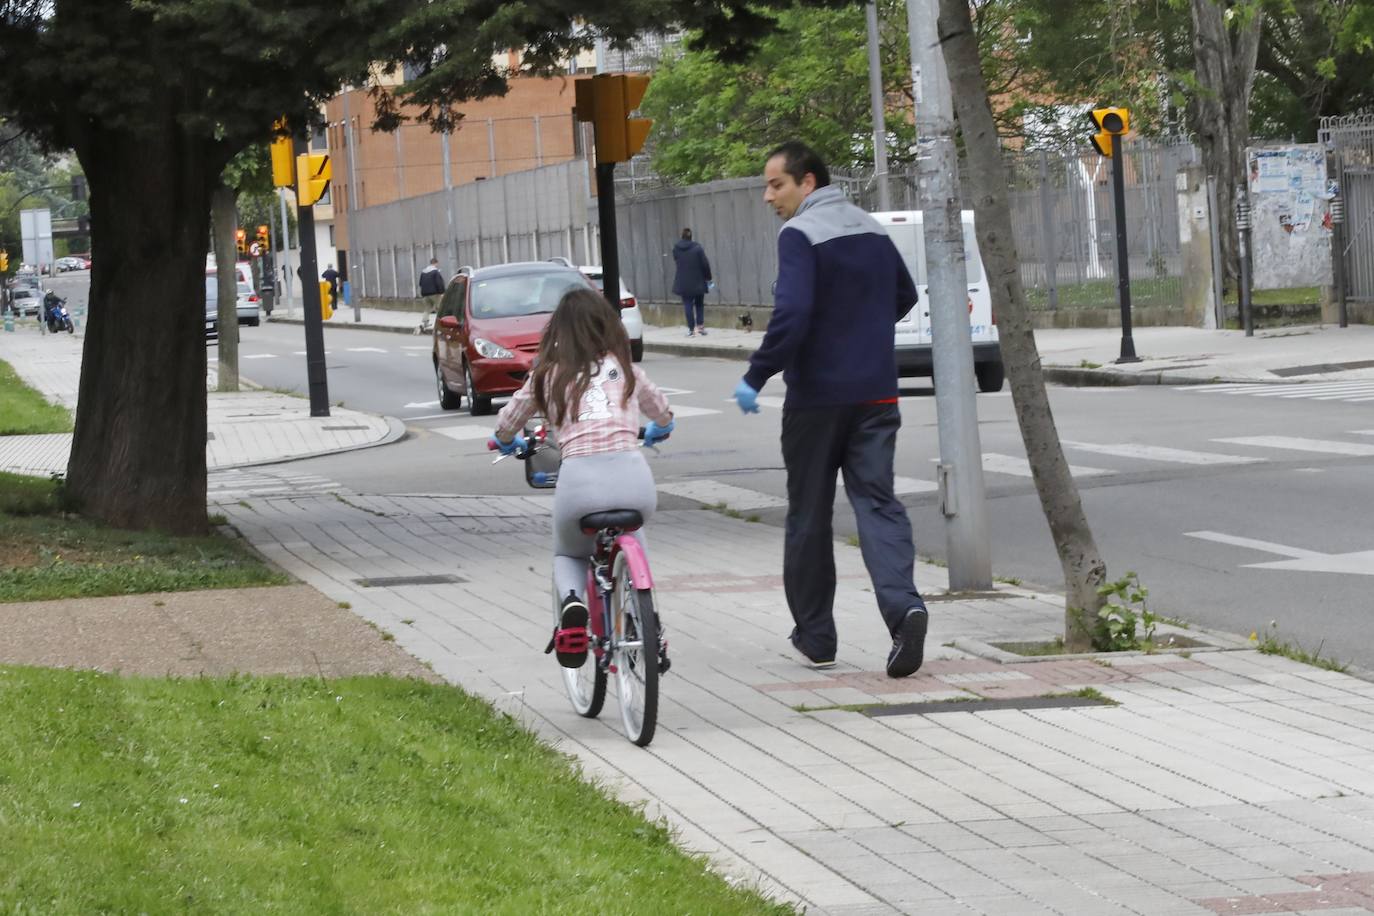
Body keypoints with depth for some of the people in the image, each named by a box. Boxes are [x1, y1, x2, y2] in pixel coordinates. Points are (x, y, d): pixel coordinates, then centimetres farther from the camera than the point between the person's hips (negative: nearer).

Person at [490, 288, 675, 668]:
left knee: (568, 555, 28)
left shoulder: (548, 376, 14)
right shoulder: (624, 368, 18)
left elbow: (505, 426, 27)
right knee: (631, 539, 36)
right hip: (632, 473, 2)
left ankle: (571, 600, -5)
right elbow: (663, 414, 36)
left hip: (578, 477, -2)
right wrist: (656, 432, 59)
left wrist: (508, 443, 51)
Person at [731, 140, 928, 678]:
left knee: (809, 516, 8)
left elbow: (792, 313, -23)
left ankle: (815, 637, 16)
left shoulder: (801, 235, -12)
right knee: (877, 502, -1)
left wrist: (755, 377, -15)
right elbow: (904, 296, 25)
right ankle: (903, 607, -25)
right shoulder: (872, 230, 12)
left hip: (816, 397, -5)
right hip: (876, 393, 5)